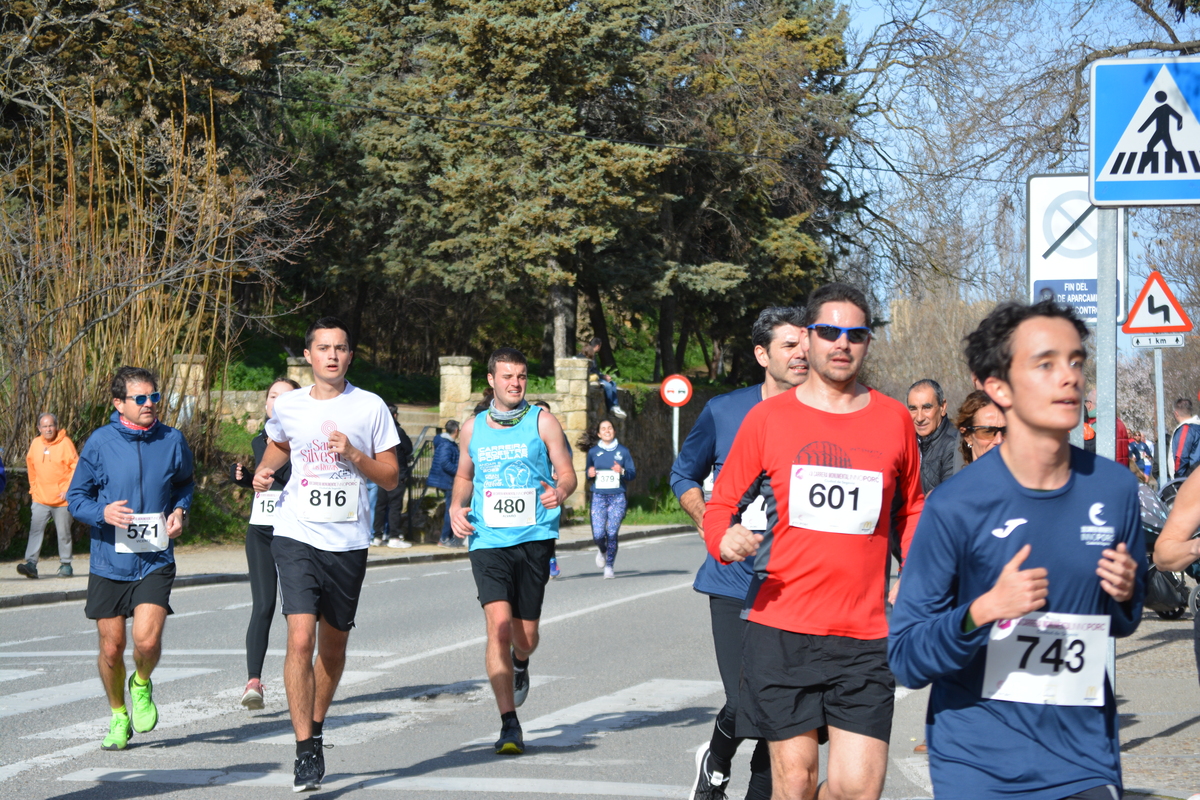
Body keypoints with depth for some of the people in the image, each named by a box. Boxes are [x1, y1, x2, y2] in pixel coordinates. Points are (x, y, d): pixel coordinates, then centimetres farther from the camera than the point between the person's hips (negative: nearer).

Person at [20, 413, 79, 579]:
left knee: (64, 533, 6)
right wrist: (33, 488, 12)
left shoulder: (65, 443, -9)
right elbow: (31, 466, 18)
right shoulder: (35, 444, 4)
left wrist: (68, 489, -12)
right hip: (40, 499, 3)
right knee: (35, 530, -8)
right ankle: (31, 564, -13)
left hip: (61, 499, -3)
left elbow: (76, 467, -8)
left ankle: (65, 566, 17)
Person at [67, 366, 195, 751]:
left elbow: (184, 483, 21)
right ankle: (119, 717, 31)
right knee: (111, 648, 6)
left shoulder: (172, 441, 1)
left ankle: (142, 685, 17)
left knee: (147, 639, -18)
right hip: (109, 561, 0)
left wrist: (180, 511, 1)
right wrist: (103, 513, -17)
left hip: (156, 560, 0)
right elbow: (76, 497, 3)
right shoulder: (100, 442, -4)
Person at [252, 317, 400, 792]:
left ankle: (316, 726, 36)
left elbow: (391, 478, 3)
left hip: (348, 543, 1)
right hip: (297, 538, -1)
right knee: (300, 640, -16)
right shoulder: (288, 407, 5)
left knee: (333, 646, 12)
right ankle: (305, 752, -13)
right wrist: (265, 471, 7)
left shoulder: (371, 407, 1)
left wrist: (354, 456, -14)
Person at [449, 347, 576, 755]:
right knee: (499, 625, -17)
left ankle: (520, 664, 45)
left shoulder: (542, 422, 3)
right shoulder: (472, 428, 11)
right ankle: (509, 725, -13)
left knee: (525, 635, 4)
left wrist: (560, 491, -20)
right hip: (488, 539, 1)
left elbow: (567, 473, 3)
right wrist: (456, 507, 5)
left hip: (534, 538, -1)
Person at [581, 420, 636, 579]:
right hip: (598, 496, 1)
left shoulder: (623, 451, 5)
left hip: (617, 496, -1)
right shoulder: (593, 452, 8)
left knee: (612, 533, -8)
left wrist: (622, 471, -15)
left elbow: (633, 473, 6)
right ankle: (603, 551, 28)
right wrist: (590, 474, -5)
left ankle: (609, 567, 5)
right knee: (598, 534, -7)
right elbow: (589, 472, 19)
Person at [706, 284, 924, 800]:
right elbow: (721, 504, 11)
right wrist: (725, 537, -12)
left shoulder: (894, 420, 10)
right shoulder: (767, 417, 5)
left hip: (866, 636, 1)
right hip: (781, 629, -1)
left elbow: (910, 511, 23)